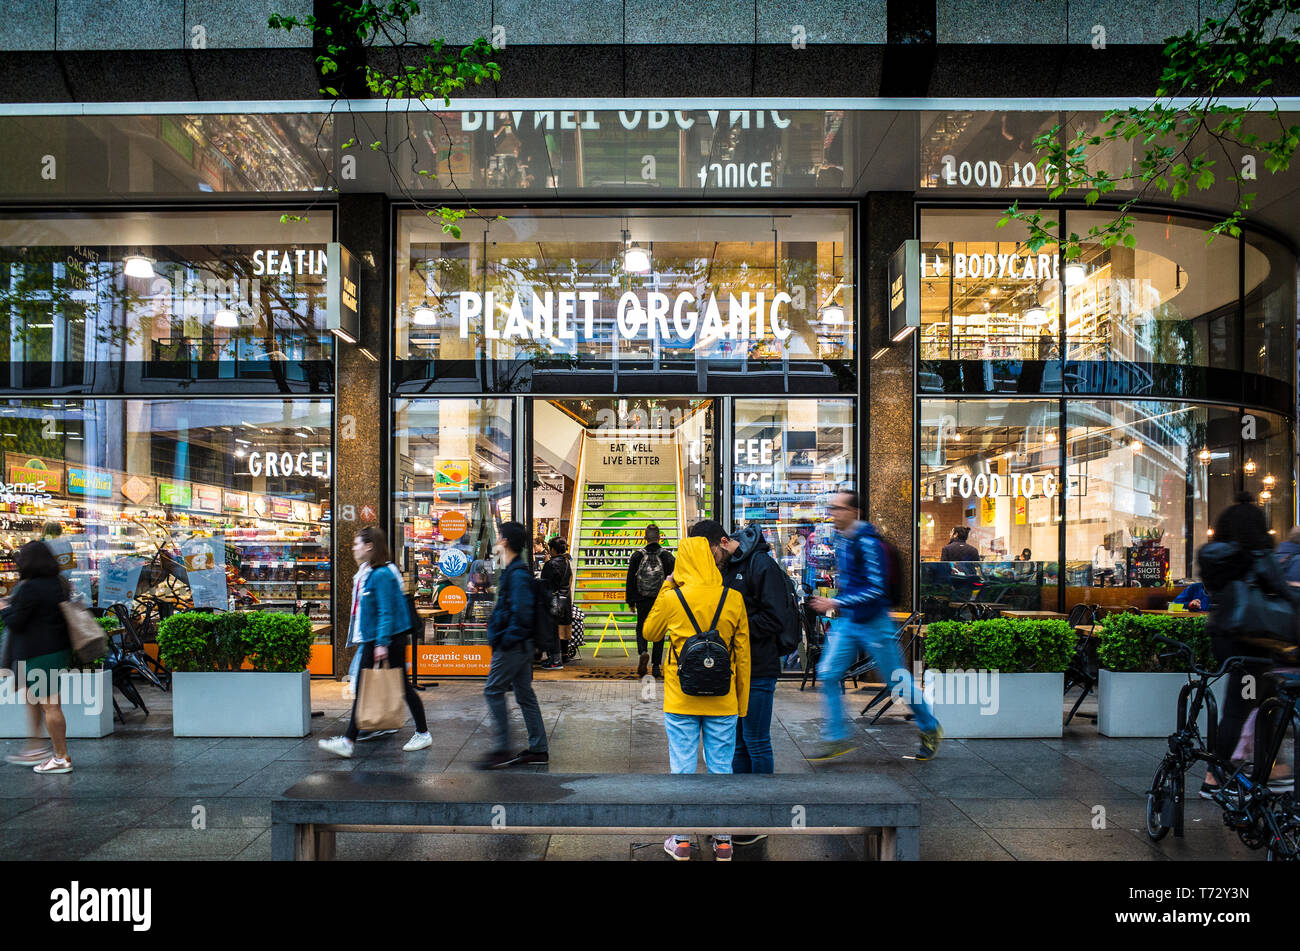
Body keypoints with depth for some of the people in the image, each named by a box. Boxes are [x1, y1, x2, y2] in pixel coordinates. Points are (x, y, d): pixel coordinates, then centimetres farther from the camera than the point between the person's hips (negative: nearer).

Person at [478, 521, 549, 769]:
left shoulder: (517, 574, -18)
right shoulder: (513, 571, 14)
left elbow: (522, 611, -27)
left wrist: (508, 638, -20)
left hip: (512, 646, -10)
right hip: (520, 645, 10)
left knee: (493, 690, -4)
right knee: (524, 693, 12)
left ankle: (502, 750, 1)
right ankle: (538, 749, 17)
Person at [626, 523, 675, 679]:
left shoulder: (637, 556, -2)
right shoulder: (667, 555, -3)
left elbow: (630, 580, 2)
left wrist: (631, 601, 11)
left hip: (642, 601, 0)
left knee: (641, 629, 12)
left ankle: (643, 652, -18)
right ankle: (656, 667, 9)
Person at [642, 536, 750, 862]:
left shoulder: (670, 599, -10)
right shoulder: (733, 599, -5)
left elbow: (650, 633, 10)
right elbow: (743, 654, 2)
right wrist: (742, 701, 12)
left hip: (681, 701, -1)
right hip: (723, 701, 2)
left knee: (682, 768, 9)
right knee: (721, 769, 12)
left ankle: (682, 841, 19)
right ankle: (723, 841, 21)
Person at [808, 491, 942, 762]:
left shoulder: (868, 542, -20)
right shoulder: (839, 539, 6)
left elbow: (876, 589, -24)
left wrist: (836, 603, -26)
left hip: (873, 623, -7)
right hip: (846, 622, 7)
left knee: (898, 680, 5)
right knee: (828, 674, -3)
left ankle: (930, 729, 27)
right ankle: (836, 738, 5)